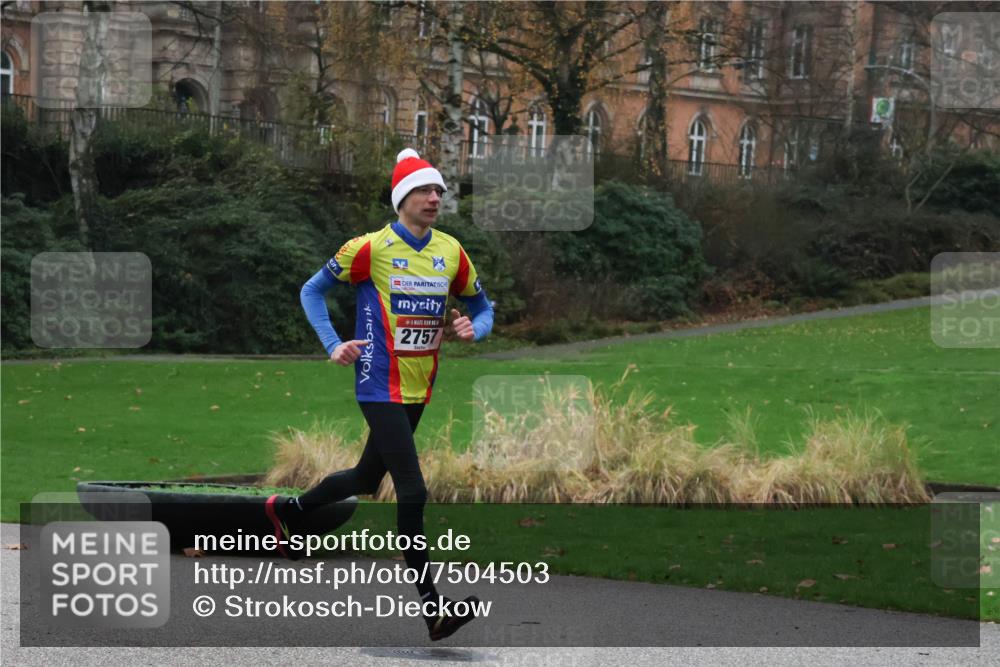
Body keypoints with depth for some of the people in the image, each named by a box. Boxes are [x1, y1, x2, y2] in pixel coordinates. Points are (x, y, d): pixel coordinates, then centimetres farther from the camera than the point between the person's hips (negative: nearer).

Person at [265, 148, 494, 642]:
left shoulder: (451, 251, 5)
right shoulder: (371, 248, -9)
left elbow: (482, 305, 17)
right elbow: (312, 290, 2)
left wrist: (474, 328, -6)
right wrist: (333, 345, -10)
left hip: (419, 390, 7)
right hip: (380, 387, -7)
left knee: (367, 479, 21)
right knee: (413, 492, -14)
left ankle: (289, 510, 47)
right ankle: (431, 609, -10)